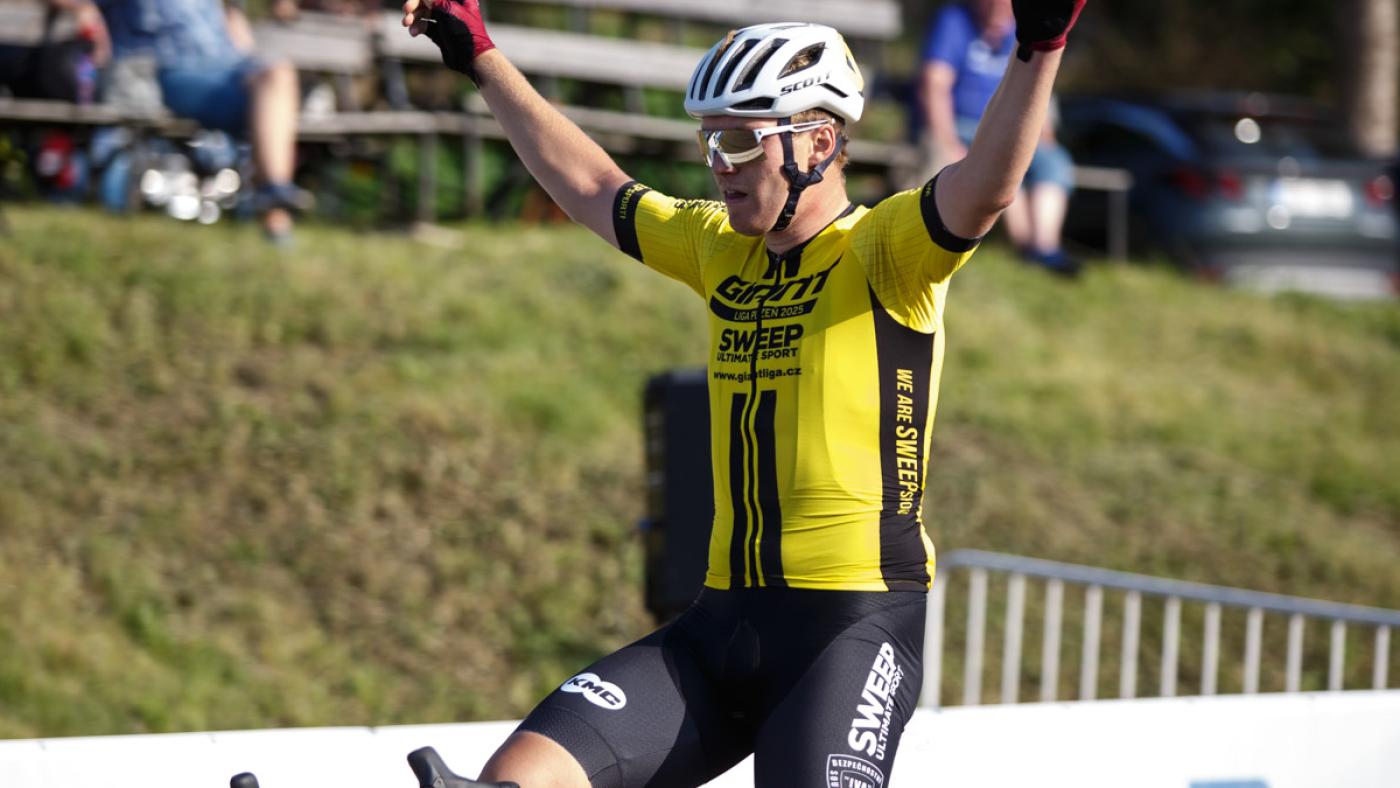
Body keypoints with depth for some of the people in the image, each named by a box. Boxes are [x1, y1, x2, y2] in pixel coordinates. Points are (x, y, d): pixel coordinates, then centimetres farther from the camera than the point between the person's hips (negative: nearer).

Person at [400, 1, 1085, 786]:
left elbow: (984, 189, -25)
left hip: (853, 628, -6)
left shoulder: (881, 253, -6)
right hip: (723, 622, 7)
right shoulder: (721, 247, 15)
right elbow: (592, 189, 28)